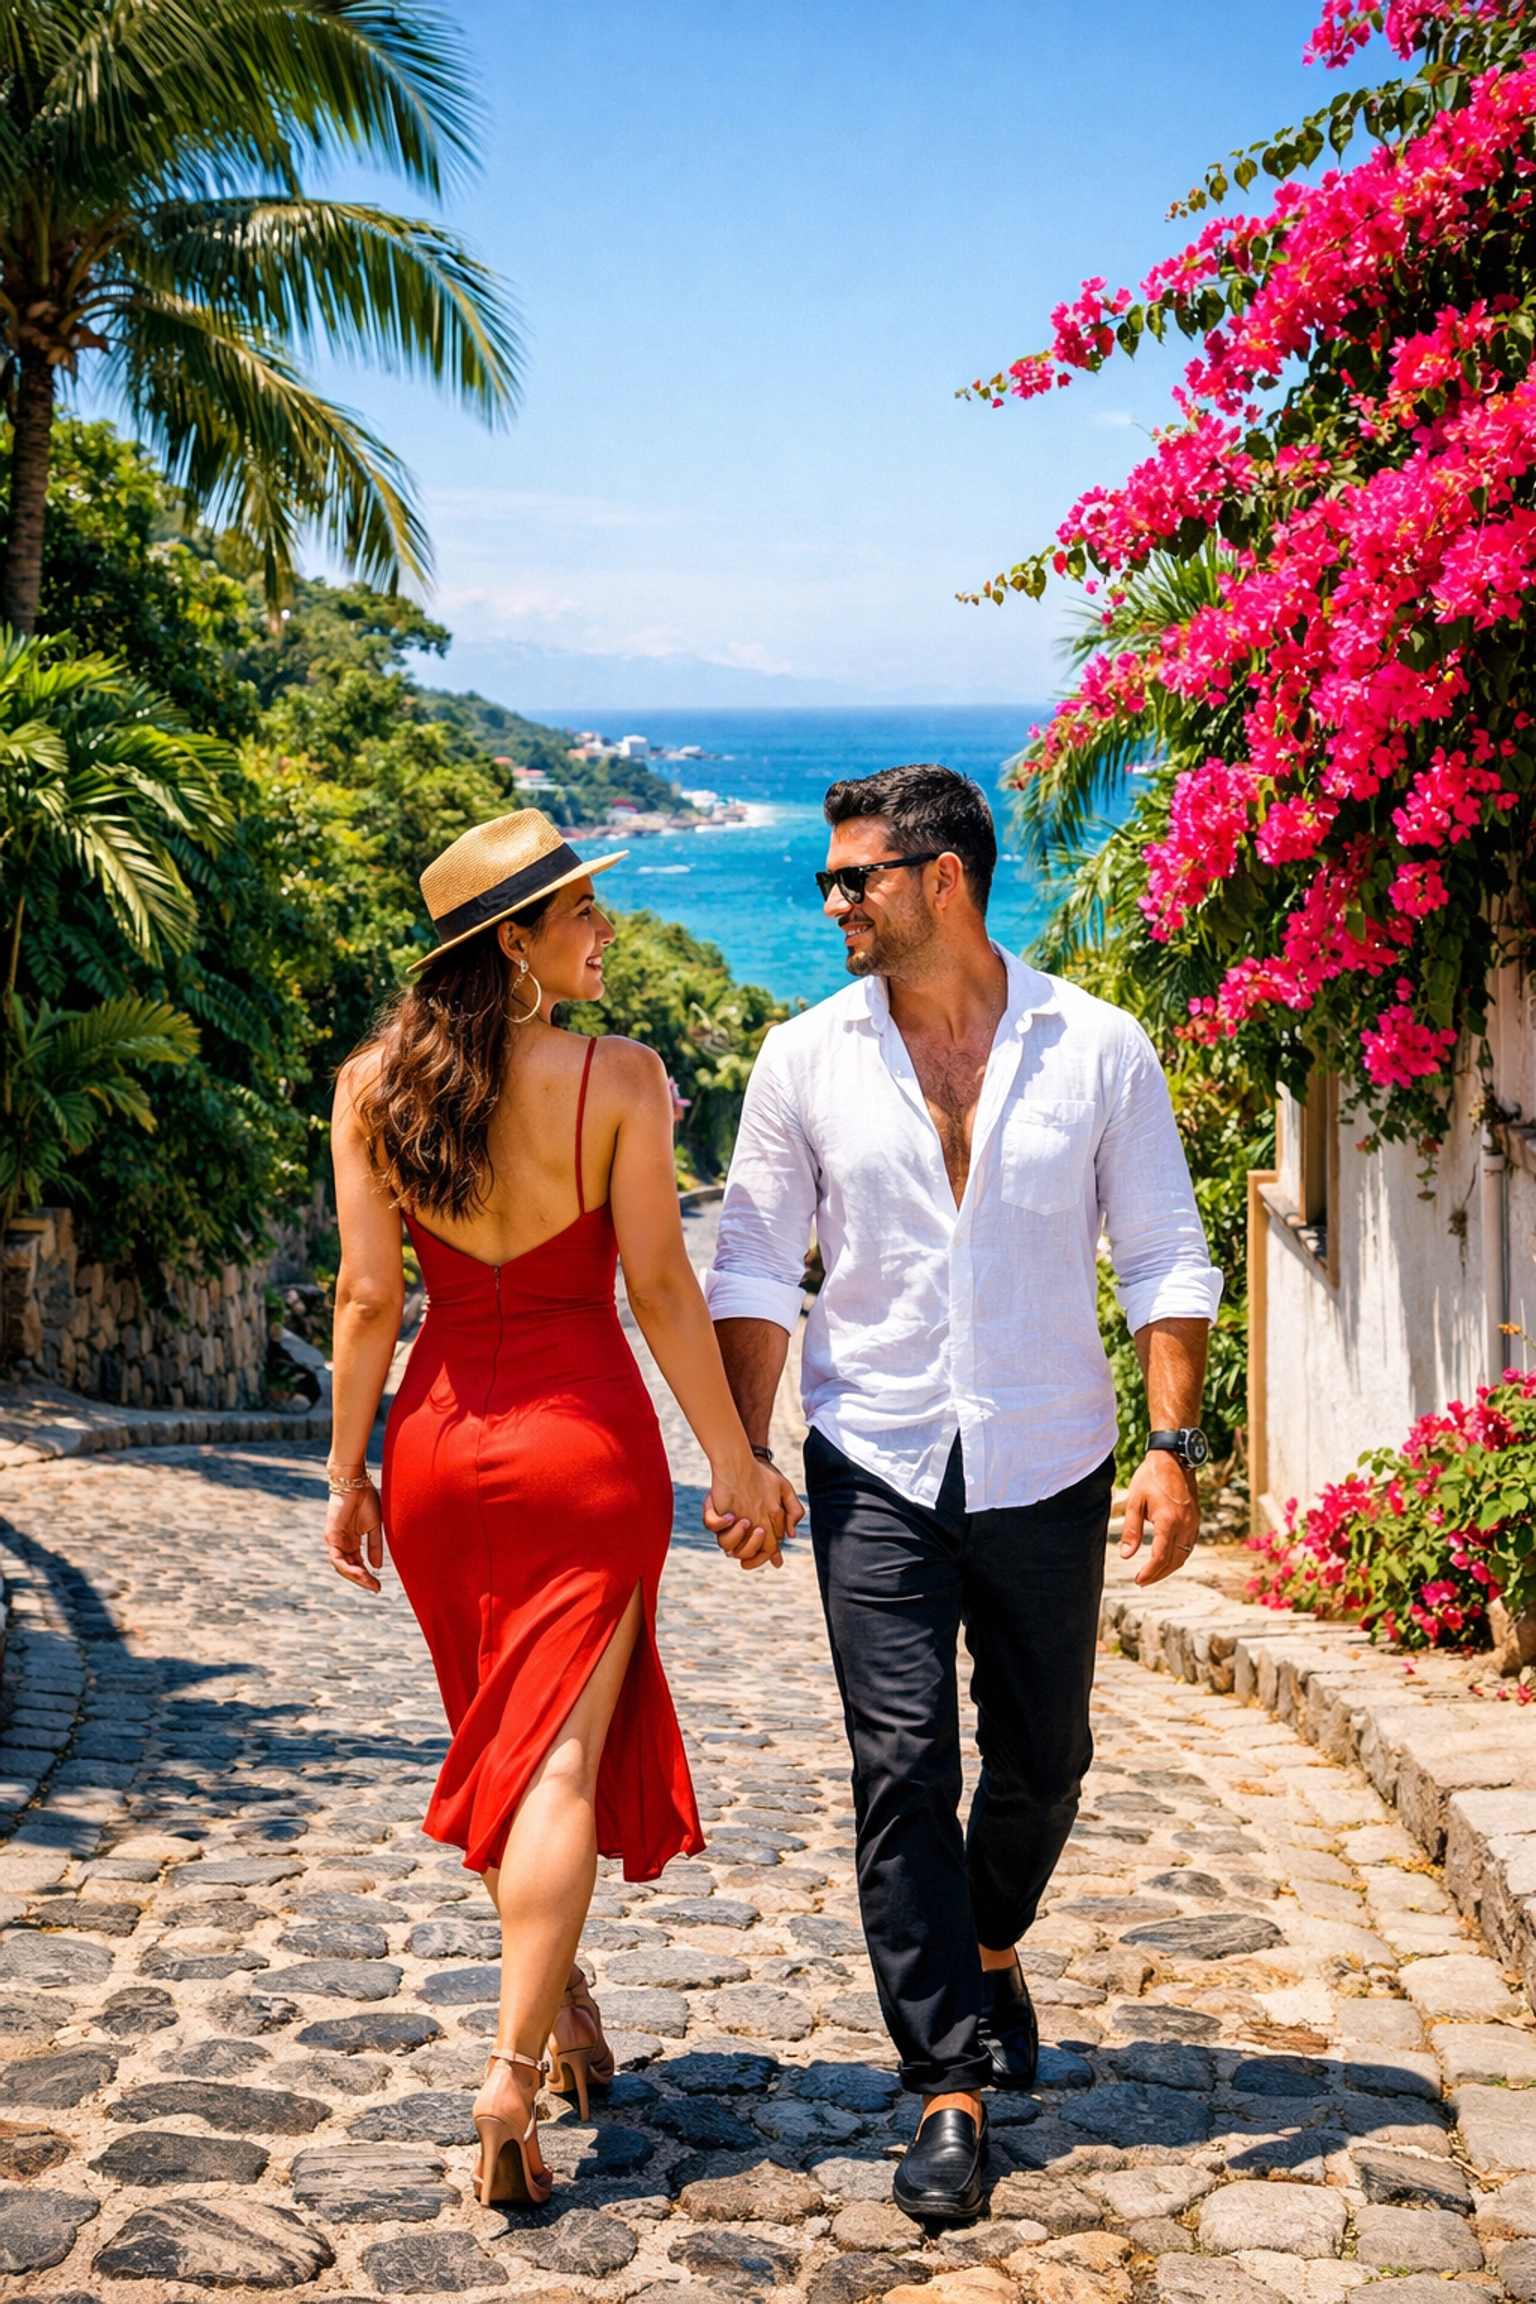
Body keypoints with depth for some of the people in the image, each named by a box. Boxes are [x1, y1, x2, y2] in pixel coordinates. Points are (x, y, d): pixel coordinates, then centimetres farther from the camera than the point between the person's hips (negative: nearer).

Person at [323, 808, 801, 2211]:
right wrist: (735, 1462, -2)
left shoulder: (372, 1085, -2)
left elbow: (368, 1294, -1)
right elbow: (661, 1290, -10)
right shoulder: (616, 1077, -11)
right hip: (585, 1437, -4)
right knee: (562, 1754, 1)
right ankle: (514, 2072, -7)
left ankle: (560, 2000, 37)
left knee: (505, 1739, 21)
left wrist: (349, 1472, 7)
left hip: (441, 1436, 4)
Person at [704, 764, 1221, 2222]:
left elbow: (1164, 1260, 0)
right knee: (901, 1767, -6)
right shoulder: (806, 1060, 1)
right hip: (875, 1466, 0)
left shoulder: (1098, 1050, -2)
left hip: (1047, 1467, 0)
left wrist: (1173, 1446, -9)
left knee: (1042, 1754, 12)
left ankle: (989, 1951, 43)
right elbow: (756, 1269, 4)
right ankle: (948, 2087, 3)